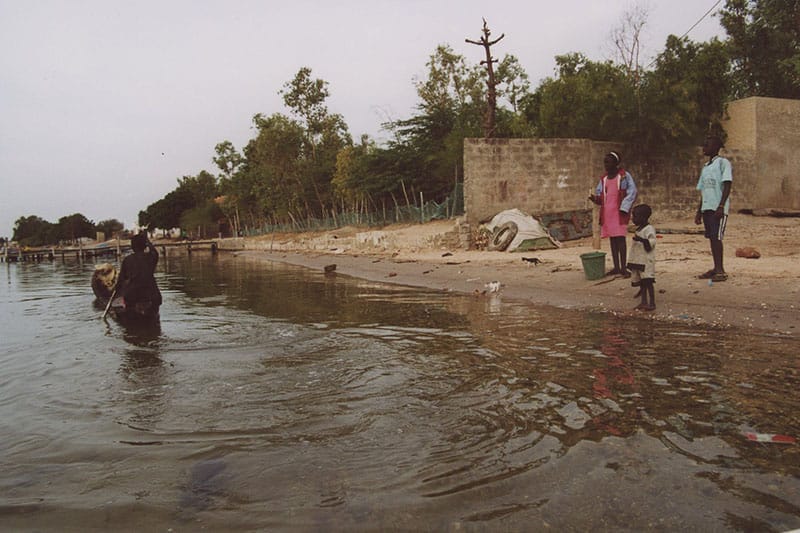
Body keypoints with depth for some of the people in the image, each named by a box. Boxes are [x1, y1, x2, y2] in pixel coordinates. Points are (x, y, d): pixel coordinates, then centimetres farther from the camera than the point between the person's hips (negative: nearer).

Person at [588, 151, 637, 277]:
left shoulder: (624, 176, -2)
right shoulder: (604, 178, 15)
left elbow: (632, 192, -5)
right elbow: (599, 195, 17)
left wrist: (624, 208, -13)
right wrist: (594, 198, -6)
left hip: (619, 211, -5)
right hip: (606, 212, 6)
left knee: (620, 238, -9)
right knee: (612, 239, 7)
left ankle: (624, 268, -6)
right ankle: (616, 267, 13)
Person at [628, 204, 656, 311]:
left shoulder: (649, 229, -12)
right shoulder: (639, 229, 17)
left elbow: (652, 242, -26)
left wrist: (640, 239, -36)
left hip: (646, 262, -9)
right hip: (638, 261, 9)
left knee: (647, 282, -8)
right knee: (642, 283, 11)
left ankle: (652, 303, -5)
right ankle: (644, 302, 17)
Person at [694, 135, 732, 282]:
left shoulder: (723, 162, -3)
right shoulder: (705, 167, 20)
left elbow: (727, 185, -12)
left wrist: (721, 206, -20)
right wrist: (699, 211, 19)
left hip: (718, 208, -8)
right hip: (706, 208, 8)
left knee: (716, 237, -12)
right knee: (711, 237, 8)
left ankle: (721, 270, -9)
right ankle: (716, 268, 15)